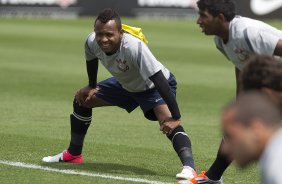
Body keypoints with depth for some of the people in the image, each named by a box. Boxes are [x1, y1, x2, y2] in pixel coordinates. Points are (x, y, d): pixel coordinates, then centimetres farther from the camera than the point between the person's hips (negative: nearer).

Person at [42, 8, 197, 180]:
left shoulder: (135, 48, -43)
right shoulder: (92, 42, -24)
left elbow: (160, 81, -43)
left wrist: (175, 118, -44)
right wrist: (92, 87, 16)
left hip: (155, 86, -7)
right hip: (126, 84, 7)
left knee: (169, 123, -34)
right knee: (82, 99, 11)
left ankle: (189, 167, -43)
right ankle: (73, 154, 28)